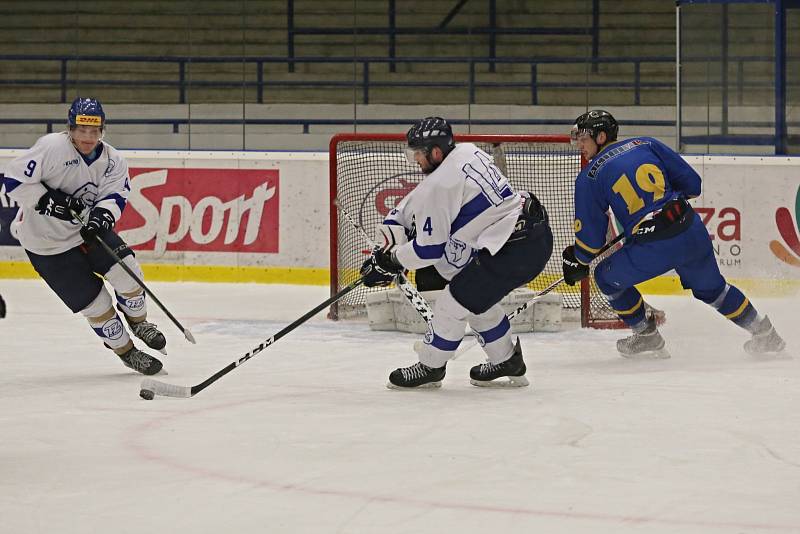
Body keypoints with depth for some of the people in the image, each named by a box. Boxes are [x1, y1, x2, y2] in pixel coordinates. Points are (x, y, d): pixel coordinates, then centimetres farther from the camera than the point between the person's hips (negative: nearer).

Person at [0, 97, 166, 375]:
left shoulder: (111, 160, -5)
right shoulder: (52, 148, -25)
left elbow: (115, 194, -10)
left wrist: (102, 215, -31)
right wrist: (48, 201, -30)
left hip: (86, 226, 5)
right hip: (47, 240, -5)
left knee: (125, 269, -12)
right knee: (93, 299, -5)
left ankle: (137, 320, 18)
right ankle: (125, 350, 14)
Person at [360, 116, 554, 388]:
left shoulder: (438, 186, -16)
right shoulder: (468, 151, 11)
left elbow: (430, 249, -9)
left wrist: (391, 260, 6)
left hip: (512, 250, -10)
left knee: (454, 303, 2)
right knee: (477, 299, 25)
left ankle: (430, 367, 17)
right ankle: (507, 362, 35)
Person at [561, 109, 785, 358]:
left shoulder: (589, 177, 4)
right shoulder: (645, 144, 14)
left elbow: (590, 234, 6)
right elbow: (692, 183, 15)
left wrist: (578, 263, 25)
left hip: (651, 250, -5)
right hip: (692, 231, 5)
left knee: (607, 276, 20)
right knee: (711, 286, 28)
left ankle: (646, 337, 22)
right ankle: (764, 334, 35)